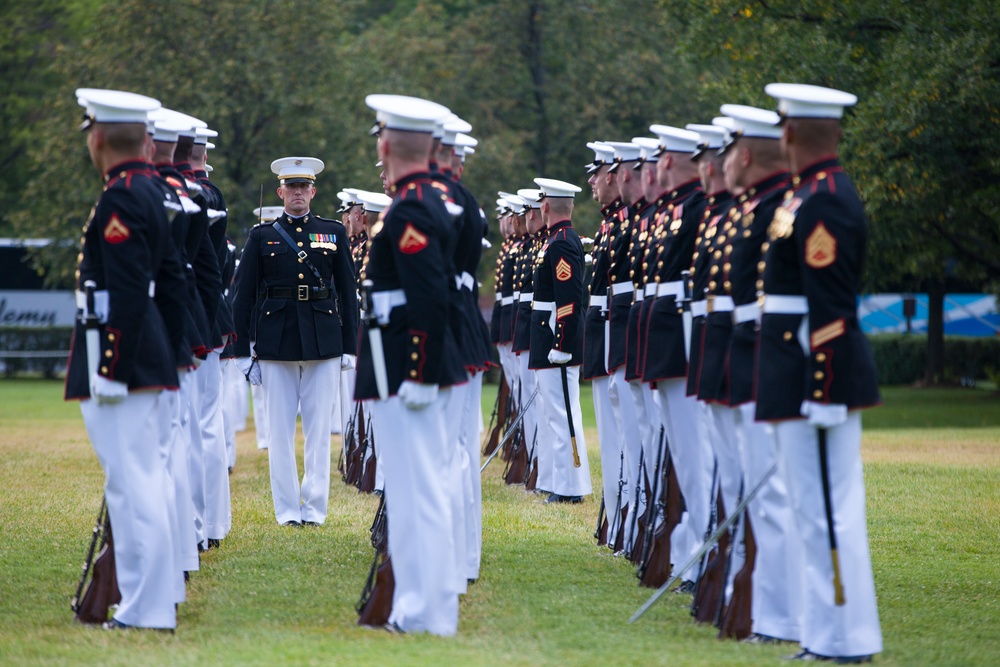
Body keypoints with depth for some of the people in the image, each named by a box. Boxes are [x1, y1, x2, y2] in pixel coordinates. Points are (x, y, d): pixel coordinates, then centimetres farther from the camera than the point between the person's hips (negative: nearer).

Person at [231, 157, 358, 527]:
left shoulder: (334, 233, 8)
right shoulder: (262, 236, 6)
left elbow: (348, 292, 9)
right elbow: (243, 296, 5)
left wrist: (349, 347, 4)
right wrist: (243, 352, 1)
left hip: (323, 343, 0)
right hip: (276, 345, 0)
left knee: (319, 428, 1)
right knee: (280, 430, 2)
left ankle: (315, 507, 8)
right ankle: (287, 508, 8)